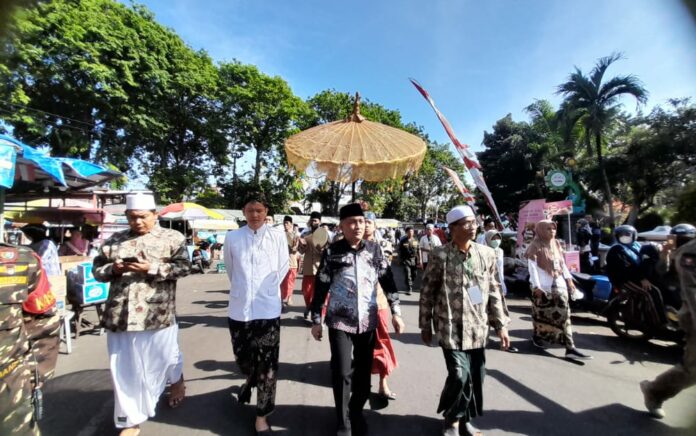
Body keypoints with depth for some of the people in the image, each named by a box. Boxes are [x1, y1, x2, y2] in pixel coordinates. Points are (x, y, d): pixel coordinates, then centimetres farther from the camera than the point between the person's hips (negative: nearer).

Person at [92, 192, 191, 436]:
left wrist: (151, 268, -20)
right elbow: (97, 269, 13)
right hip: (120, 314, 4)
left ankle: (176, 381, 46)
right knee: (124, 368, 11)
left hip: (157, 313, -3)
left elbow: (184, 267, -10)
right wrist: (113, 269, -8)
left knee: (163, 357, 13)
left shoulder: (172, 238, -3)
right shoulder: (114, 241, 11)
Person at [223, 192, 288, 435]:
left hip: (268, 308, -2)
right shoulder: (232, 237, 0)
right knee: (242, 357, 20)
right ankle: (250, 380, 53)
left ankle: (262, 415, 23)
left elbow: (282, 268, 4)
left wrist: (267, 290, 4)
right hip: (239, 308, 2)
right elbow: (229, 268, 12)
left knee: (267, 364, 5)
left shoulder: (278, 237, -4)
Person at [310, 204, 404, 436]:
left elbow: (387, 281, 4)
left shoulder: (374, 249, 0)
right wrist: (316, 320, -2)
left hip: (368, 321, 3)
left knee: (364, 370, 14)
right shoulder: (332, 252, -8)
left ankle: (357, 412, 40)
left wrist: (395, 312, 0)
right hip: (340, 321, -2)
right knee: (341, 372, 0)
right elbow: (321, 287, -3)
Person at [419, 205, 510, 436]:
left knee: (476, 376, 12)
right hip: (451, 327, -4)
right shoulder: (440, 255, -10)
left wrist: (500, 324, 6)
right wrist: (425, 325, -1)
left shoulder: (487, 254, 2)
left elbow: (494, 291, 8)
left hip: (477, 328, 4)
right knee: (460, 375, -8)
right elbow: (427, 292, -4)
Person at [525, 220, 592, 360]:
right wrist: (536, 287, -19)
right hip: (543, 286, -6)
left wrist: (569, 279, 7)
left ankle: (570, 348, 9)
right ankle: (537, 336, 29)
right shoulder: (535, 246, -10)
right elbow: (532, 268, -15)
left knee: (564, 315, 3)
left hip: (558, 284, 6)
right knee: (541, 313, 7)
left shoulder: (556, 244, 11)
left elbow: (562, 263, 16)